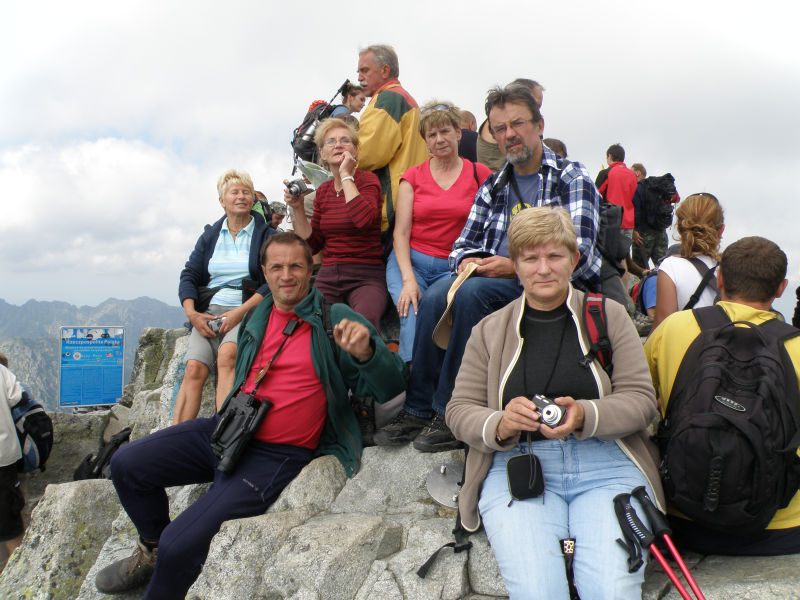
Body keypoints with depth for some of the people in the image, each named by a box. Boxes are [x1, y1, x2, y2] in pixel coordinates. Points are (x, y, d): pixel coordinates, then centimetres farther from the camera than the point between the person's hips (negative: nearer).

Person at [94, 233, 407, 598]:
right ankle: (152, 551, 26)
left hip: (275, 455, -7)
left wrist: (365, 353, -32)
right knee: (127, 463, 0)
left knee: (181, 543, -17)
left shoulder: (334, 319, -7)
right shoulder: (258, 317, 11)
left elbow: (389, 388, -13)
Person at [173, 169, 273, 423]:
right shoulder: (210, 235, 19)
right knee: (194, 368, -19)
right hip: (209, 311, 4)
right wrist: (192, 313, -5)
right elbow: (189, 276, 14)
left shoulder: (266, 235, 6)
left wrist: (240, 312, -16)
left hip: (248, 311, -3)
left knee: (227, 355, -33)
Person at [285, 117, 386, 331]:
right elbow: (312, 244, 16)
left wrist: (346, 176, -11)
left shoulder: (367, 179, 0)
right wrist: (297, 209, 4)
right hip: (328, 276, 4)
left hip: (365, 276, -4)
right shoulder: (323, 191, 15)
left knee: (365, 320, -35)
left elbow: (364, 219, -23)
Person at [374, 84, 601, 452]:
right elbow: (464, 244, 17)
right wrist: (467, 262, -8)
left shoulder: (573, 179, 2)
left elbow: (579, 255, -11)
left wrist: (514, 267, -21)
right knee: (439, 293, -24)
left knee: (472, 292, -30)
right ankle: (417, 409, -18)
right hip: (496, 284, 5)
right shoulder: (493, 187, 19)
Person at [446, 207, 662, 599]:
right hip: (516, 464, 0)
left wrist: (584, 416, -16)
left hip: (606, 464, 0)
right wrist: (499, 426, -14)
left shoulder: (609, 315, 10)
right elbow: (460, 410, 9)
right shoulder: (490, 330, 12)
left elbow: (642, 401, 4)